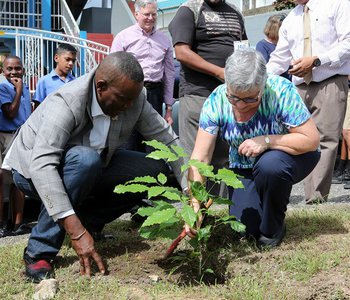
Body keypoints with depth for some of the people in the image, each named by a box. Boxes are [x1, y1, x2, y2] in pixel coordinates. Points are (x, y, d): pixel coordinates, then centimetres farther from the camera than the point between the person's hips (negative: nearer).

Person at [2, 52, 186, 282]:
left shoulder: (135, 99, -17)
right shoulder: (66, 104, -34)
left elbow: (169, 141, -12)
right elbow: (42, 165, -42)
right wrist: (76, 231, -47)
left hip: (90, 168, 6)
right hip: (33, 170, -6)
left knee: (154, 169, -10)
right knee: (85, 159, -38)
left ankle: (86, 220, -3)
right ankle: (39, 253, -26)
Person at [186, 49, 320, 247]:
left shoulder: (281, 91, -27)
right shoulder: (216, 101, -19)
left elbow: (312, 140, -25)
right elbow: (200, 158, -21)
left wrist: (266, 141, -33)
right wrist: (194, 204, -32)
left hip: (290, 157, -2)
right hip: (244, 169, 2)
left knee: (270, 164, -36)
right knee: (245, 228, -17)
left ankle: (273, 228, -8)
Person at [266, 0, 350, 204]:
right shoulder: (291, 18, 16)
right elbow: (279, 59, 17)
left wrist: (316, 60, -18)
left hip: (331, 84, -5)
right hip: (300, 88, 5)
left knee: (325, 141, -10)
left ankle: (316, 199, -8)